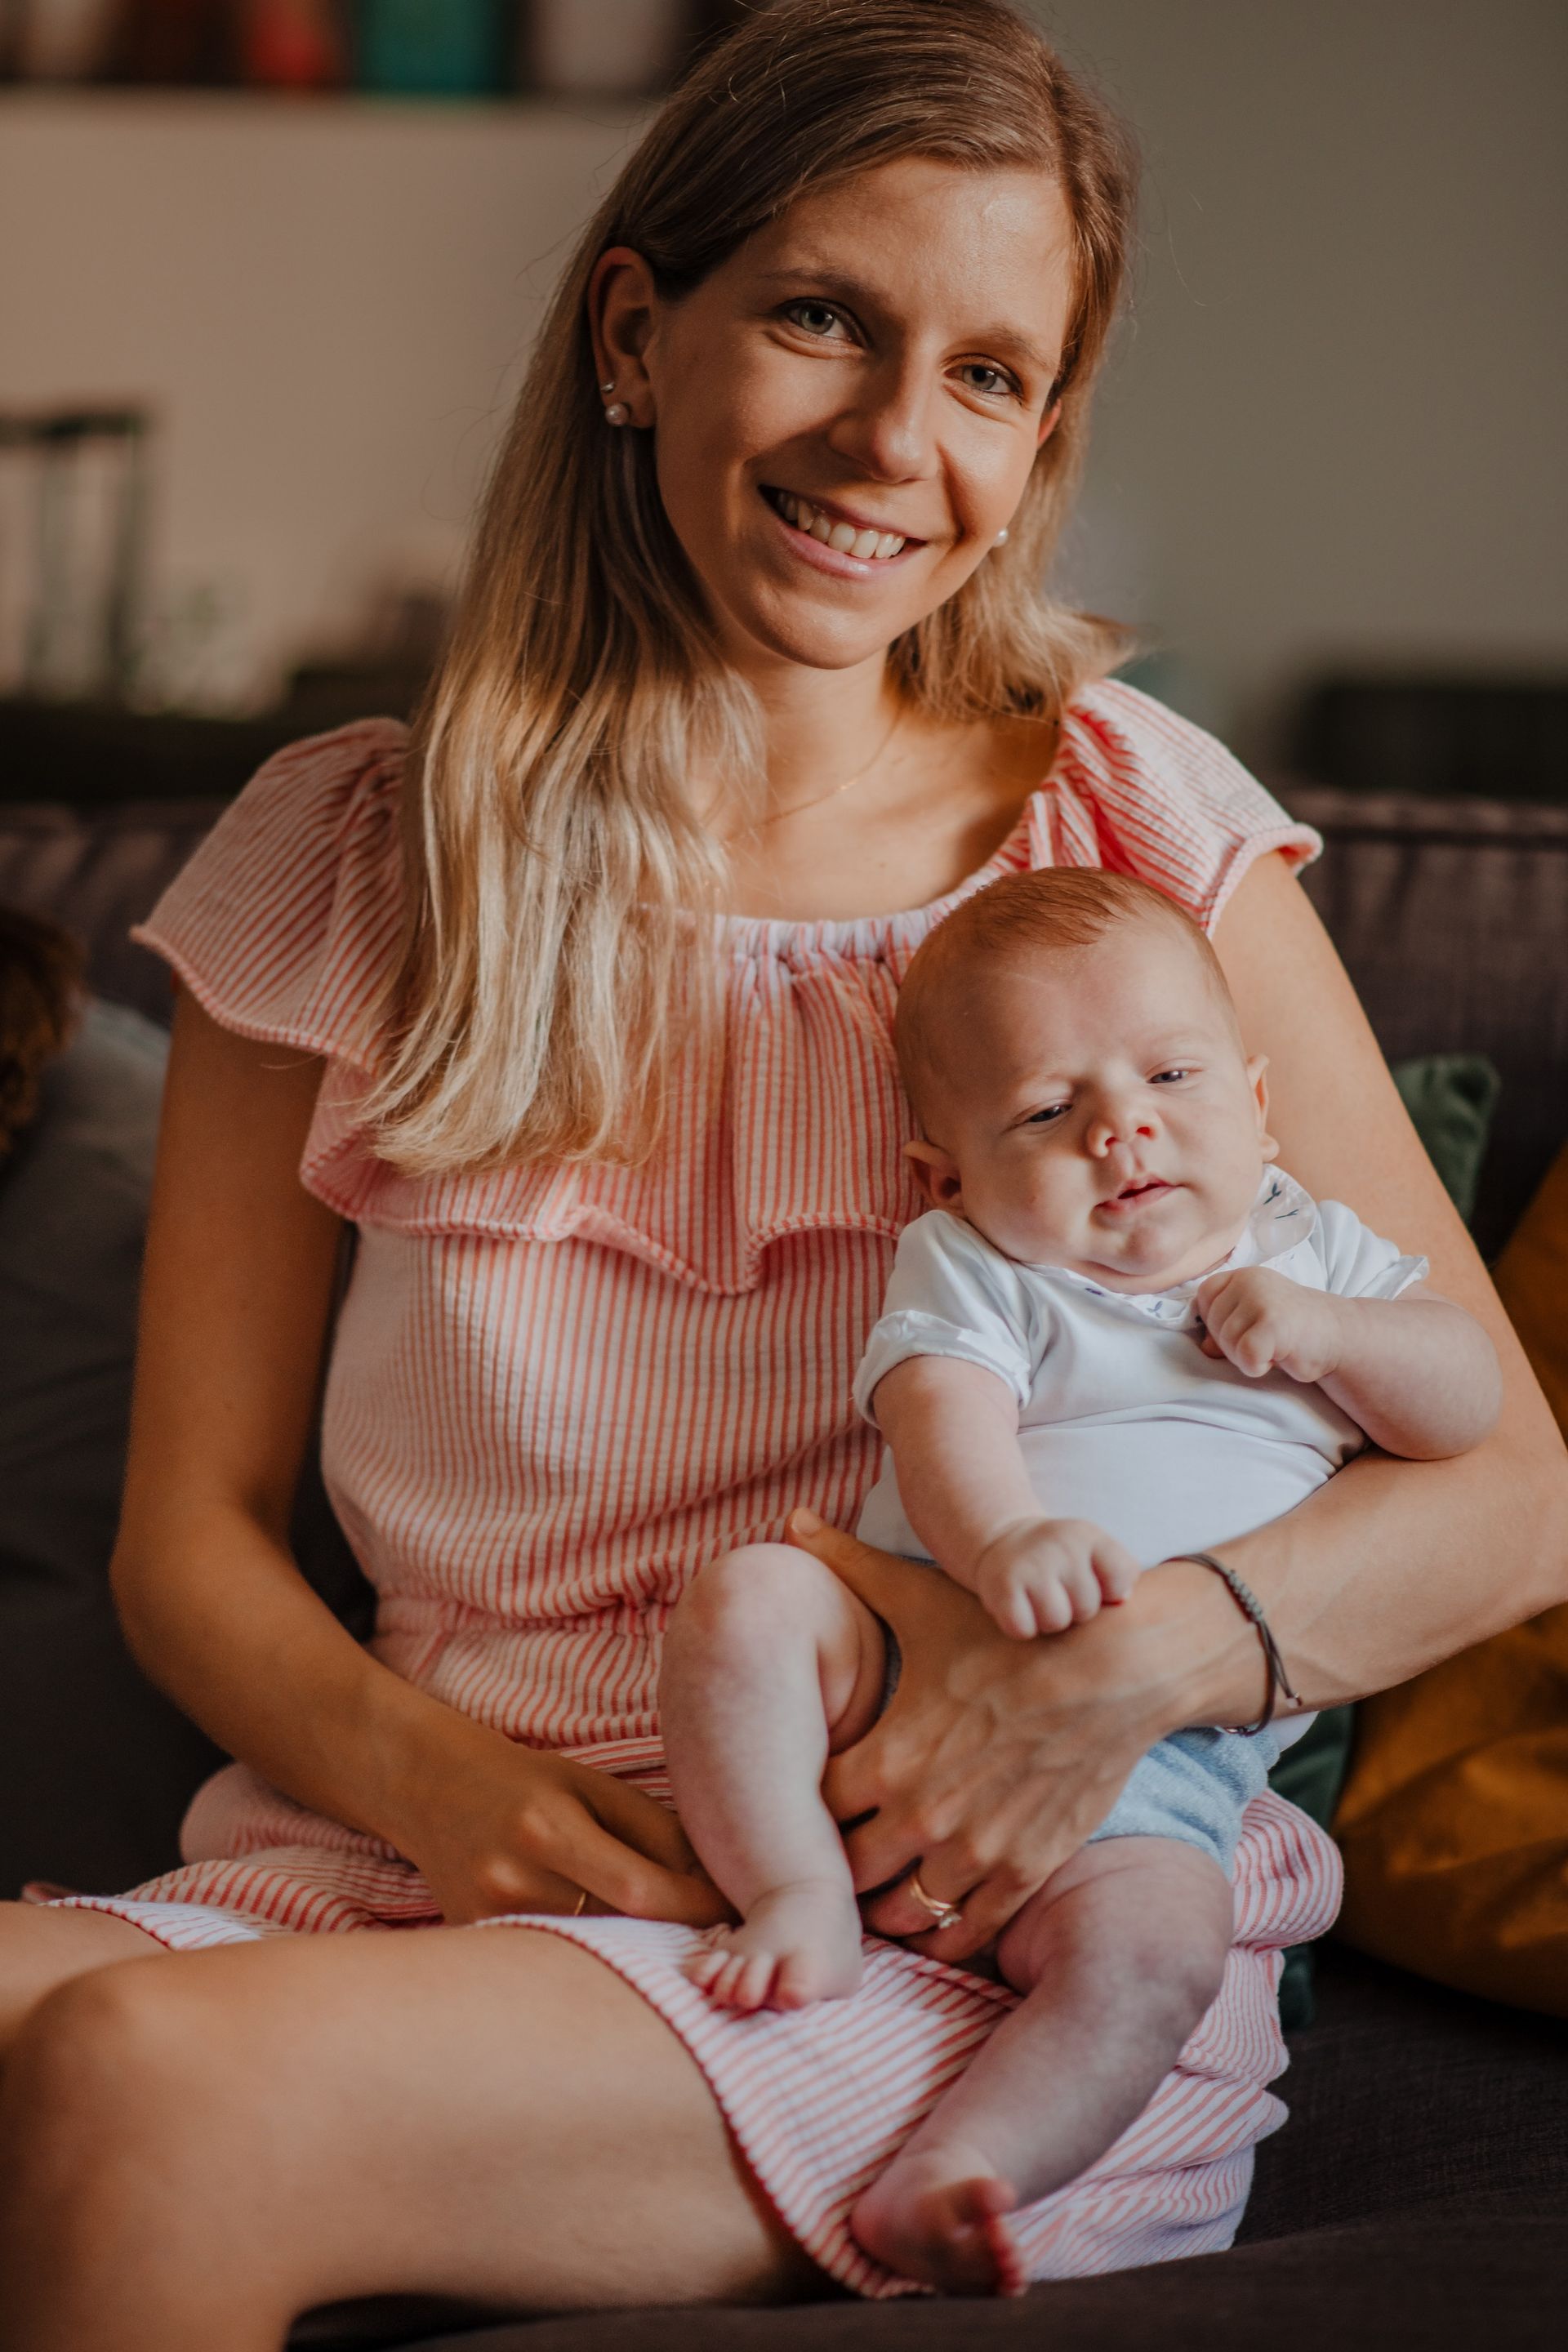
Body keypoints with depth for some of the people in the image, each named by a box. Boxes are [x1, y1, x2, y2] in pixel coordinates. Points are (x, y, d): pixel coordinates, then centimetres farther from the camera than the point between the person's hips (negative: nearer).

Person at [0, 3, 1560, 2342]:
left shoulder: (1126, 820, 4)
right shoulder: (353, 864, 9)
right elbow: (194, 1532, 11)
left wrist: (1138, 1658, -17)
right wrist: (434, 1780, -10)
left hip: (994, 1964, -2)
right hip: (443, 1882, 2)